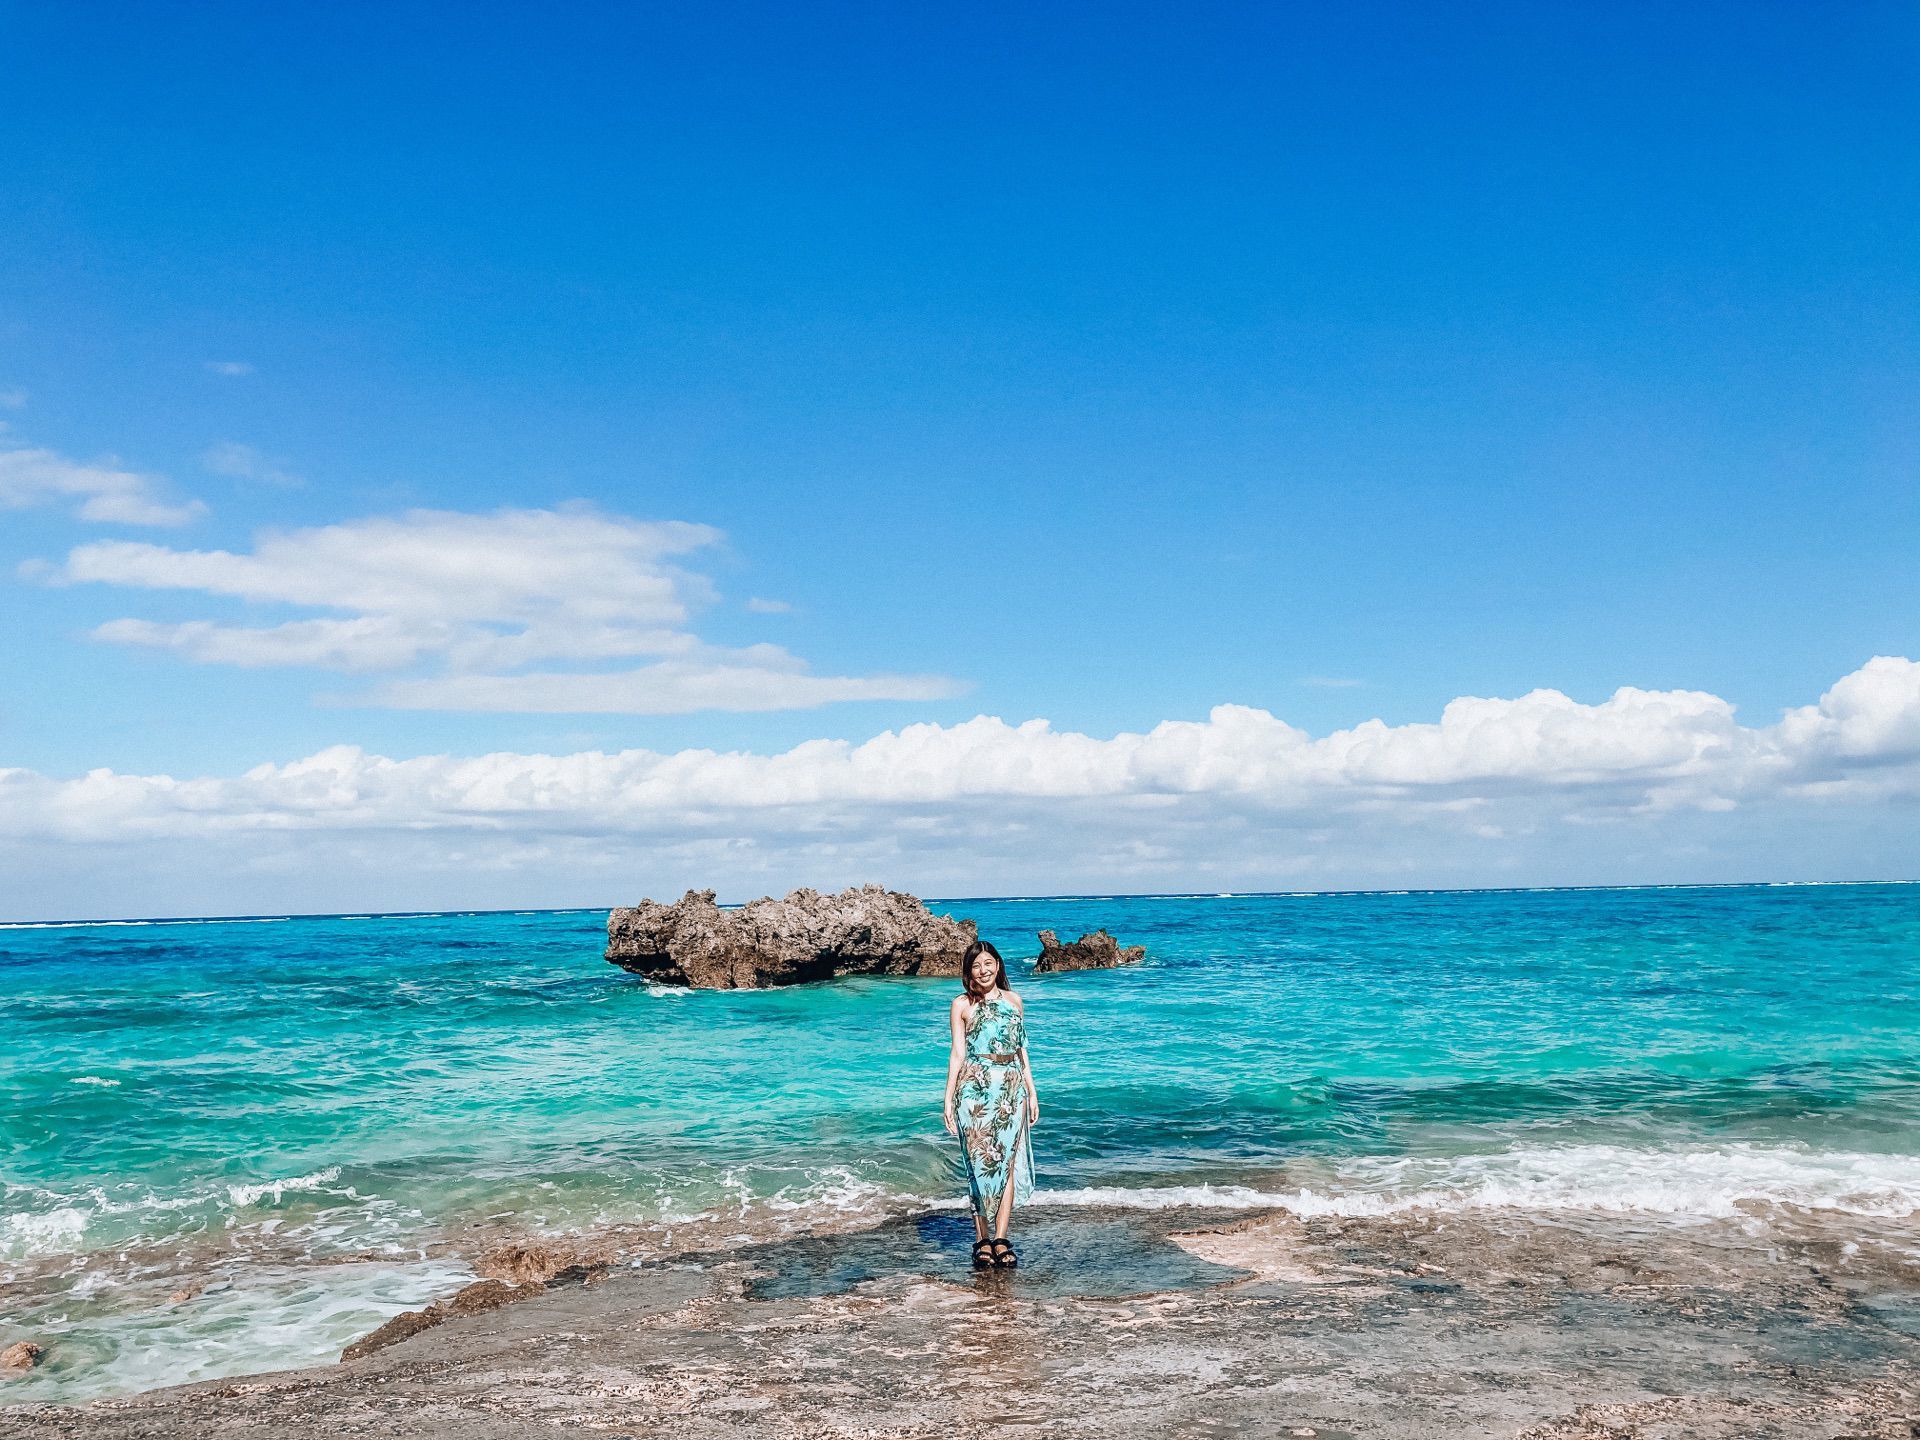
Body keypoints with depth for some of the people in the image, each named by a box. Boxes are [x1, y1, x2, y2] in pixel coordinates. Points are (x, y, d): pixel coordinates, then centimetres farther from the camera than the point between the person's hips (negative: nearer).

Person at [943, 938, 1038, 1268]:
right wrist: (948, 1099, -5)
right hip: (975, 1090, -3)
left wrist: (1032, 1093, 14)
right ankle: (983, 1241, 4)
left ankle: (1000, 1240, 1)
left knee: (1007, 1163, -2)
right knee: (980, 1164, -2)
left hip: (1011, 1090, 3)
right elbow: (957, 1053, 0)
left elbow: (1021, 1050, 16)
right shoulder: (961, 1005, 2)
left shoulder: (1013, 1001, 12)